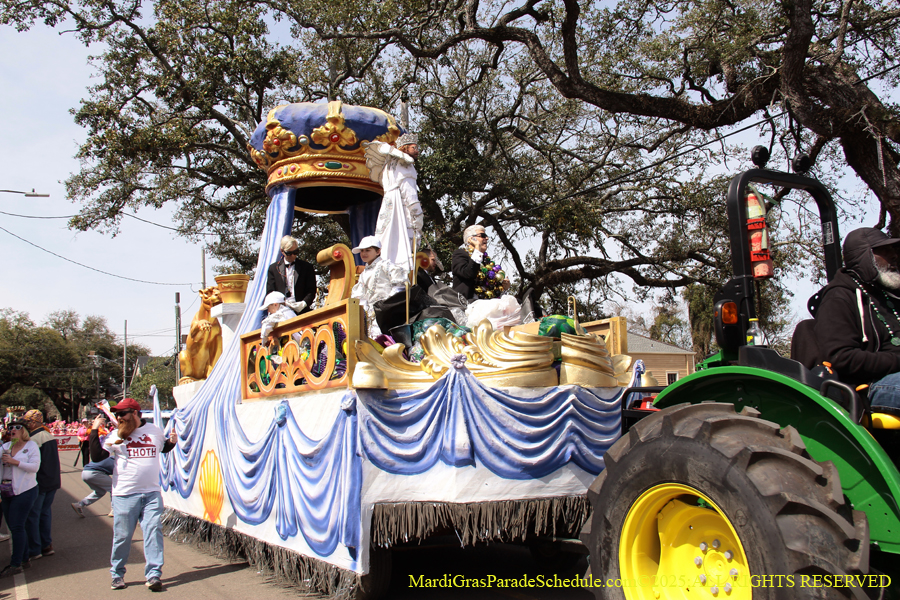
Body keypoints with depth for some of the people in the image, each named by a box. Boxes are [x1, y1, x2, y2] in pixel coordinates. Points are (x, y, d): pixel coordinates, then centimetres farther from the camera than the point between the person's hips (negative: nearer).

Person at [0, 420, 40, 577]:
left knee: (16, 527, -6)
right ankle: (24, 559, 22)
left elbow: (35, 466, -12)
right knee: (13, 526, 10)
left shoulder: (31, 446, -2)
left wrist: (14, 462, -19)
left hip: (24, 491, -6)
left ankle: (16, 564, 1)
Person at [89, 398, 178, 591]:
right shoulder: (115, 436, 0)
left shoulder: (154, 430, 8)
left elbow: (164, 448, 27)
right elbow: (96, 456, -11)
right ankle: (117, 574, 26)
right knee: (122, 536, 6)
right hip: (125, 495, -1)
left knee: (153, 532, -5)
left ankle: (153, 575, 1)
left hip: (152, 493, 1)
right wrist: (95, 431, -11)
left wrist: (172, 441, 6)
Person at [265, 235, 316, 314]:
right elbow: (270, 292, 10)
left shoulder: (307, 267, 12)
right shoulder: (273, 268, 14)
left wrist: (303, 304, -13)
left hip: (301, 312, 0)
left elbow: (311, 291, 8)